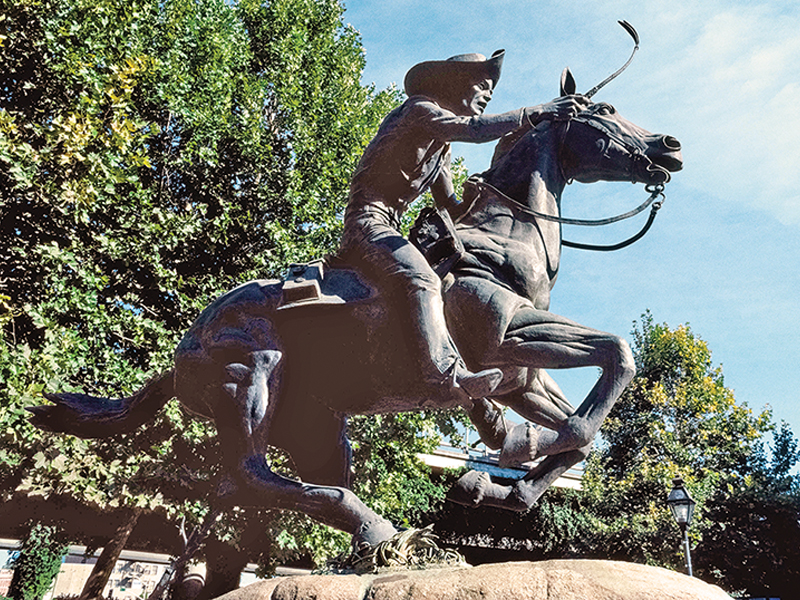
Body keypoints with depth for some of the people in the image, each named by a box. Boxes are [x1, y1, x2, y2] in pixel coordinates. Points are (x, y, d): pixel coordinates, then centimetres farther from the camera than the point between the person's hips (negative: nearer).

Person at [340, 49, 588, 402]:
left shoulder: (442, 147, 25)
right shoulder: (419, 108, -3)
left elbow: (450, 205, 24)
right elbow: (471, 128, -21)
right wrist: (534, 114, -23)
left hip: (388, 227, 10)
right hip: (368, 218, -10)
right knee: (422, 281, -33)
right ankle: (445, 370, -48)